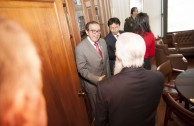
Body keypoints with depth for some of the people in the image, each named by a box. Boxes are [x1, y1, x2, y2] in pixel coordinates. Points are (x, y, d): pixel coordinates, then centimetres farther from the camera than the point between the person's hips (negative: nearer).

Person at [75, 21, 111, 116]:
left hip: (105, 79, 5)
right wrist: (96, 79, -28)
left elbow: (106, 60, 5)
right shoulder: (80, 48, -23)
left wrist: (108, 76, 9)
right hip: (92, 83, -5)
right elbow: (81, 69, -19)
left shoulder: (103, 41, -5)